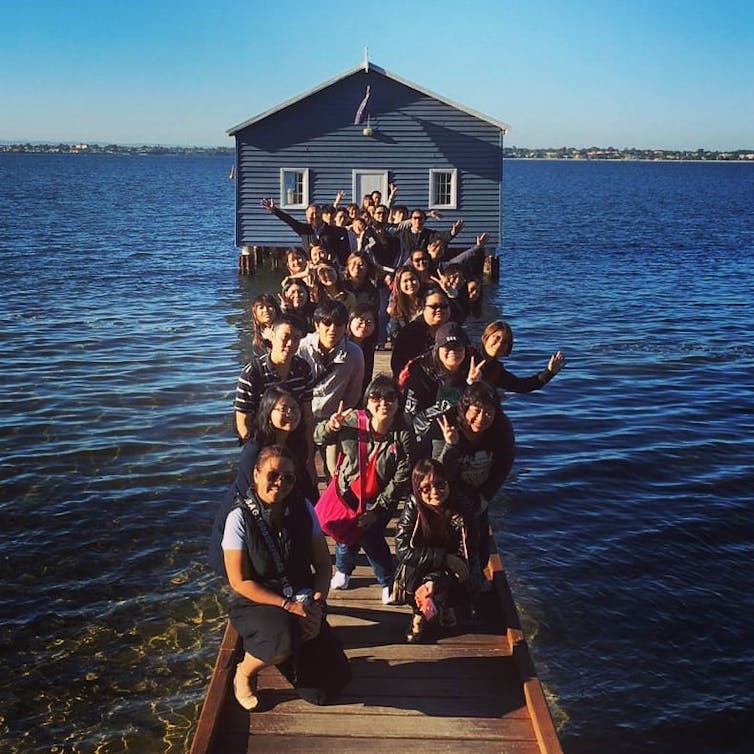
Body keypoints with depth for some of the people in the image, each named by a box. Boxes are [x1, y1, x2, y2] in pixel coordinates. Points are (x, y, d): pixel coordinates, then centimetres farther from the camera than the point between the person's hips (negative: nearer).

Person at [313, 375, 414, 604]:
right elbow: (318, 439, -4)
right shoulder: (352, 421, -16)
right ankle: (343, 570, 46)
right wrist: (330, 426, -28)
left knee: (370, 534, -15)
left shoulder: (404, 436, -22)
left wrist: (377, 510, -18)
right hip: (349, 492, 3)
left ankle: (388, 582, 12)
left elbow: (401, 480, -18)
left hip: (382, 498, -3)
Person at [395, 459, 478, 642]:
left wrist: (434, 580, -35)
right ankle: (419, 610, -1)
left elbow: (466, 556, -20)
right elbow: (403, 549, -24)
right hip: (420, 571, 0)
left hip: (452, 574, 0)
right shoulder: (413, 507, -19)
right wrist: (445, 558, -32)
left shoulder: (461, 510, -21)